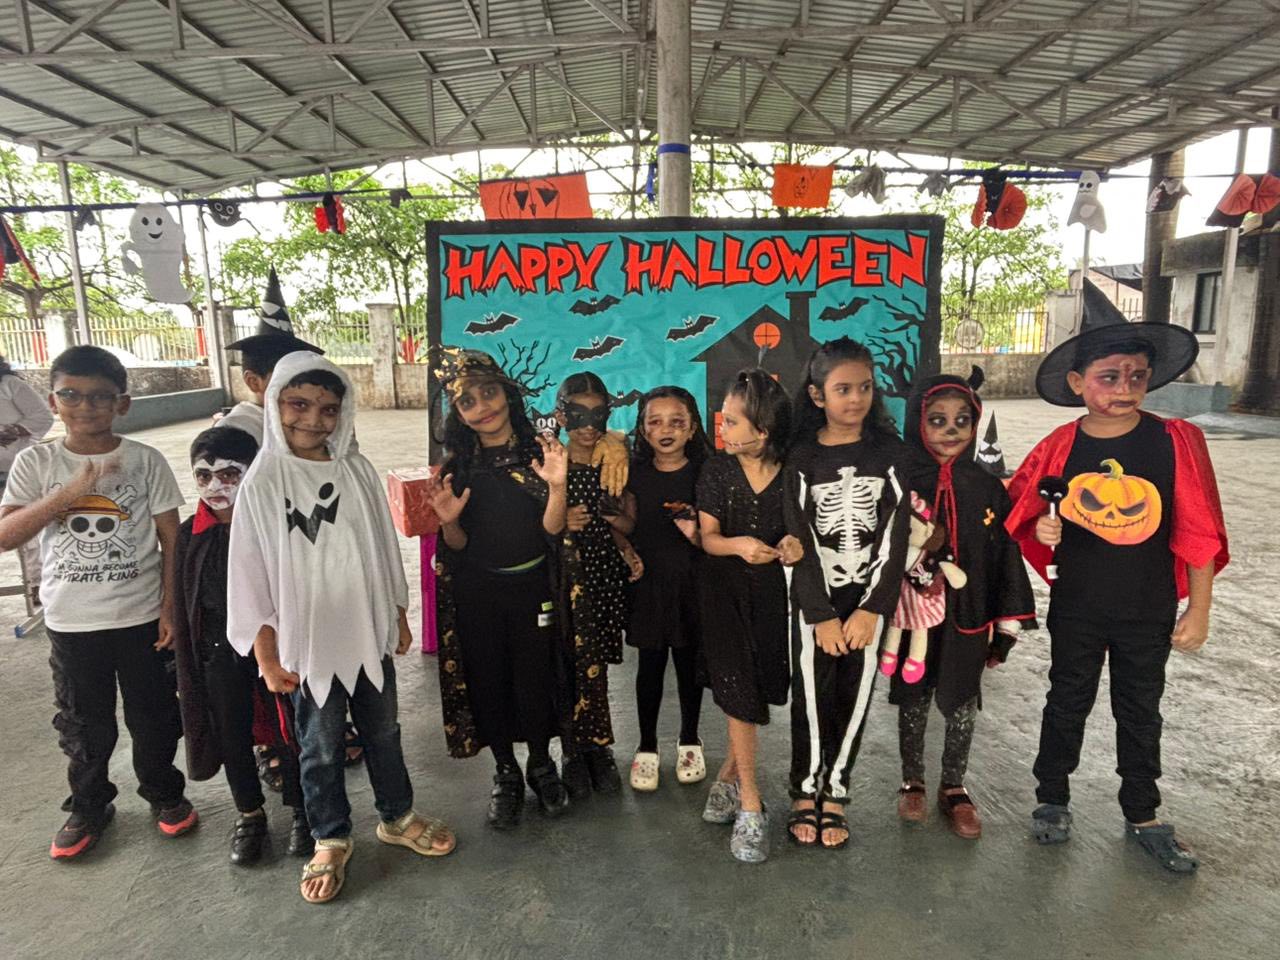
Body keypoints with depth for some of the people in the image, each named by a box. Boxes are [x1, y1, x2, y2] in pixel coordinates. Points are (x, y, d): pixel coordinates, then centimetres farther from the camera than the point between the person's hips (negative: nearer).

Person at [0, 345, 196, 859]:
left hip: (141, 618, -1)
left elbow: (172, 540, -3)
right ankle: (89, 805, 38)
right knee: (83, 724, 16)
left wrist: (170, 607, -6)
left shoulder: (145, 460, -5)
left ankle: (164, 793, 34)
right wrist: (68, 493, -23)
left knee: (153, 716, 12)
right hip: (71, 622, 1)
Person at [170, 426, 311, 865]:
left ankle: (300, 810, 31)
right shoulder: (189, 535, -3)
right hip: (219, 649, 3)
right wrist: (184, 672, 6)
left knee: (288, 732, 9)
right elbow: (181, 608, 4)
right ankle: (250, 816, 37)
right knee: (232, 737, 15)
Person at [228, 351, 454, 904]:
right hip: (306, 642, -2)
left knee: (383, 732, 18)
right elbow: (251, 575, -7)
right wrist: (267, 656, -6)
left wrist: (398, 619, 9)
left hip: (368, 633, 3)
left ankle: (397, 817, 40)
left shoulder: (357, 470, -2)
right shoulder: (263, 483, -10)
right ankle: (331, 841, 36)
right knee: (320, 748, 14)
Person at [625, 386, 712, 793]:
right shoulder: (635, 473, 0)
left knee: (689, 663, 12)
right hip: (648, 582, 1)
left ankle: (689, 740, 34)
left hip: (691, 583, -1)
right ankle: (647, 747, 27)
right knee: (650, 665, 9)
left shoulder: (704, 473, -5)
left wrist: (697, 535, -21)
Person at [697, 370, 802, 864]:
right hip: (725, 593, 0)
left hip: (773, 592, 1)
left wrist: (793, 544, -19)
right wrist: (738, 545, -25)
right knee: (739, 690, -1)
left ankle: (729, 773, 32)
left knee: (760, 688, 7)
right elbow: (708, 536, -5)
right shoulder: (716, 471, -5)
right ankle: (750, 802, 13)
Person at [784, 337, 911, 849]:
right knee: (812, 697, 5)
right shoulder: (802, 458, -4)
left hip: (869, 598, 1)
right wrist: (822, 615, -10)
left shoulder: (889, 453, -1)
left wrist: (870, 609, -11)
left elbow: (895, 536, -5)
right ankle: (805, 793, 24)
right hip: (814, 600, -1)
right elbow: (800, 542, -7)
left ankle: (834, 793, 26)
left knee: (854, 699, 7)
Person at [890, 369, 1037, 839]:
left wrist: (1005, 627, 3)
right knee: (913, 702, 15)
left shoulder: (988, 489, -4)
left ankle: (954, 788, 36)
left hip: (968, 619, 2)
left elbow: (1006, 561, 1)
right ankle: (912, 782, 36)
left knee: (962, 706, 15)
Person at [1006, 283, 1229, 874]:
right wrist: (1042, 530, -18)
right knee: (1067, 703, 16)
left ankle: (1142, 817, 37)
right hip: (1076, 608, 0)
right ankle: (1052, 798, 35)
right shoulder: (1060, 447, -9)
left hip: (1149, 613, 0)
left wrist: (1198, 611, -5)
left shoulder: (1176, 442, -12)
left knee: (1140, 712, 17)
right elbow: (1025, 514, 4)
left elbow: (1198, 534, -7)